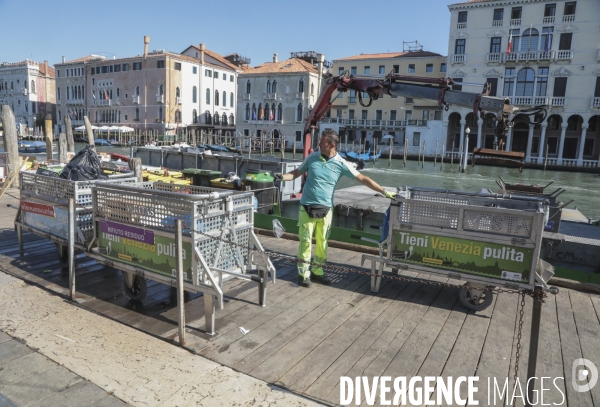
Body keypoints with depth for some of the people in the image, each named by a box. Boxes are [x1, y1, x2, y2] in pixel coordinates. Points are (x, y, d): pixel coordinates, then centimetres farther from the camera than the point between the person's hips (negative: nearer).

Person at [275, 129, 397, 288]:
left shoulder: (341, 164, -5)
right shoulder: (312, 158, -1)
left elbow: (362, 179, -5)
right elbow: (296, 173, 9)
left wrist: (384, 192, -8)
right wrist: (282, 177, -11)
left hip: (325, 209, 1)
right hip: (307, 207, -1)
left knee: (322, 242, 9)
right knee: (306, 241, 2)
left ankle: (317, 271, 24)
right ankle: (303, 273, 13)